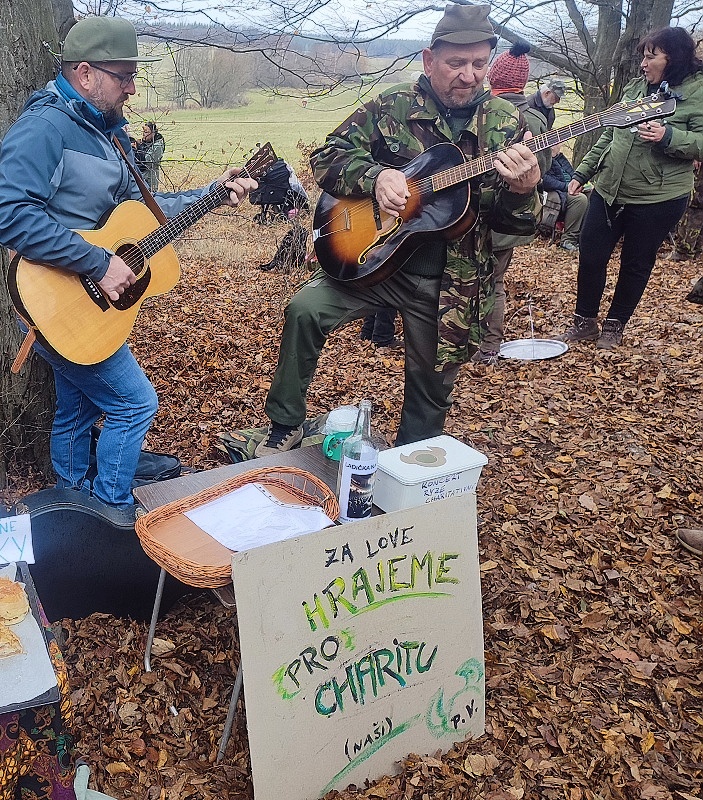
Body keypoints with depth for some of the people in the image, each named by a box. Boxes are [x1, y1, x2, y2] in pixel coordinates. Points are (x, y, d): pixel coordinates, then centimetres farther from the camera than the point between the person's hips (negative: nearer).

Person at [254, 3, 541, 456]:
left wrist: (523, 191, -28)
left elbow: (518, 221, -4)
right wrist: (375, 176, -23)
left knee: (431, 391, 12)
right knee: (304, 309, -20)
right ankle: (286, 425, 0)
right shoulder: (393, 108, -3)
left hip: (450, 284, 1)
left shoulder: (506, 124, -1)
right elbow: (328, 157, -4)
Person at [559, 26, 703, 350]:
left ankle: (615, 325, 26)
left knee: (636, 265, 8)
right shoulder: (635, 87, 8)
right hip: (608, 189, 5)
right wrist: (582, 172, 15)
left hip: (658, 198, -5)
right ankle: (584, 321, 22)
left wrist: (667, 136, -30)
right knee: (590, 256, 5)